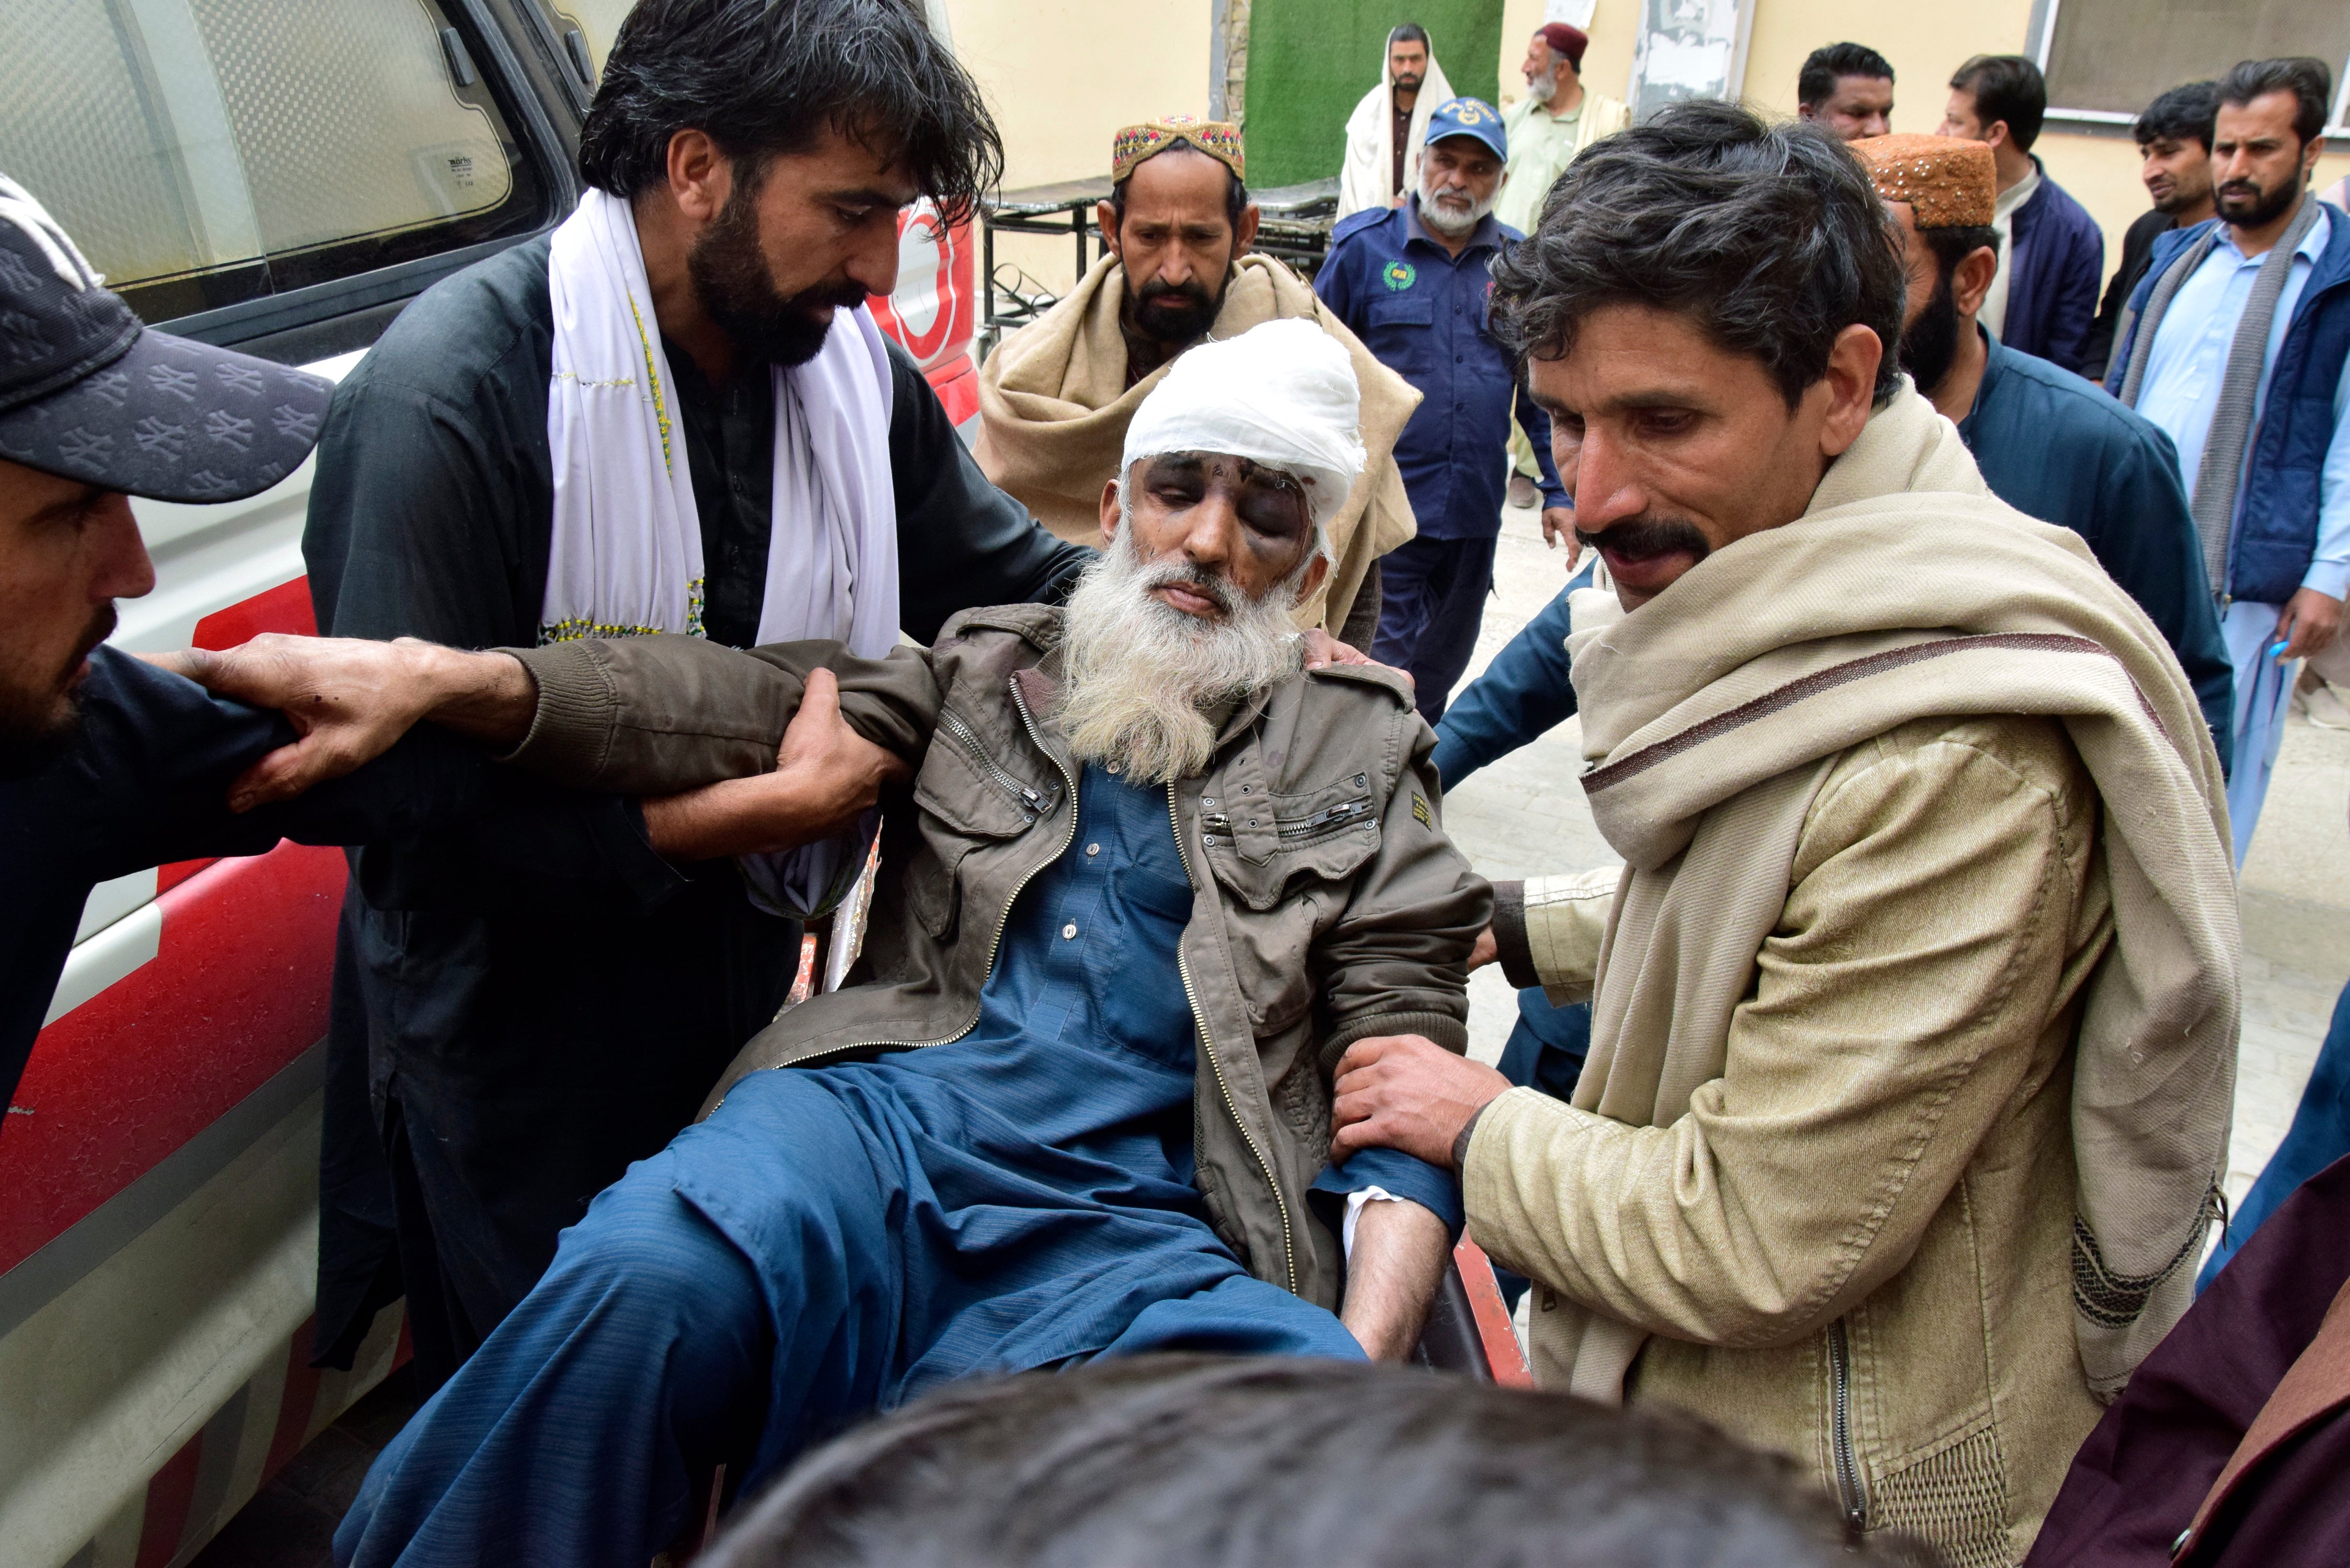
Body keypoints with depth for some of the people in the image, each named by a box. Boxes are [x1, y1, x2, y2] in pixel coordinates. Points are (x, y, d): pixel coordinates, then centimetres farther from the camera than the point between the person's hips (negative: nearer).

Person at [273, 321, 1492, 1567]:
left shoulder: (1360, 754, 18)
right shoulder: (984, 670, 21)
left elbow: (1404, 1054, 9)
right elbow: (742, 705, 5)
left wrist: (1363, 1362, -7)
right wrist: (458, 679, -14)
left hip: (1133, 1227, -1)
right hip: (882, 1115, 2)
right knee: (637, 1284, -31)